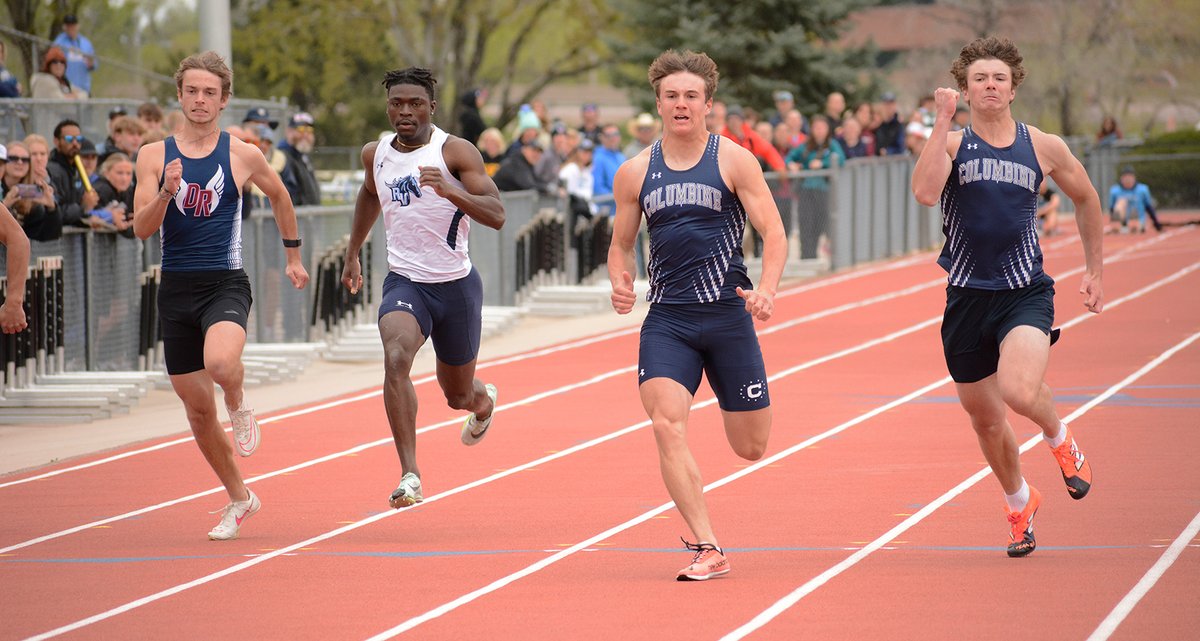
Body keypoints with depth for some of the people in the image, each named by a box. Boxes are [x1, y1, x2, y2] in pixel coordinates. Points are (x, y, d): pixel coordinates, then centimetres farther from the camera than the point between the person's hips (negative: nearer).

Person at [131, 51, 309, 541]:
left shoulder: (242, 156, 0)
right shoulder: (154, 156, 2)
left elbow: (279, 194, 19)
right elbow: (142, 229, -5)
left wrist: (293, 255, 25)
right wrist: (167, 191, -22)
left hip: (225, 284, -3)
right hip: (176, 289, 3)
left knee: (221, 363, -34)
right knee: (197, 408, 9)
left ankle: (239, 405, 2)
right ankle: (239, 498, 28)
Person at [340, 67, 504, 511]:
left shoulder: (456, 152, -13)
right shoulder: (375, 154, 2)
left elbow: (496, 216, -22)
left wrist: (451, 191, -38)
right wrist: (352, 253, 30)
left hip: (455, 284, -2)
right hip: (404, 281, 2)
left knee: (459, 397, 15)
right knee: (396, 358, -30)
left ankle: (484, 402, 56)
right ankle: (409, 474, -31)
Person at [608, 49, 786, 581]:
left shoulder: (733, 161, 0)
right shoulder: (635, 172, 8)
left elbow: (773, 233, -3)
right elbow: (620, 243, 18)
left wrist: (766, 289, -21)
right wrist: (620, 281, -4)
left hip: (728, 315, -1)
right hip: (667, 318, 1)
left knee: (751, 448, 4)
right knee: (668, 423, -21)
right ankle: (707, 550, -18)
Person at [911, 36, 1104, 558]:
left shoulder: (1043, 148, 1)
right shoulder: (951, 144, -2)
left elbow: (1086, 200, 18)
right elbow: (925, 192, -24)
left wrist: (1094, 271, 20)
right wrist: (942, 122, -22)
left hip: (1025, 292, -2)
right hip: (967, 295, 2)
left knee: (1019, 390, -28)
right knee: (986, 421, 12)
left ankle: (1060, 438, 7)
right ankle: (1019, 504, 40)